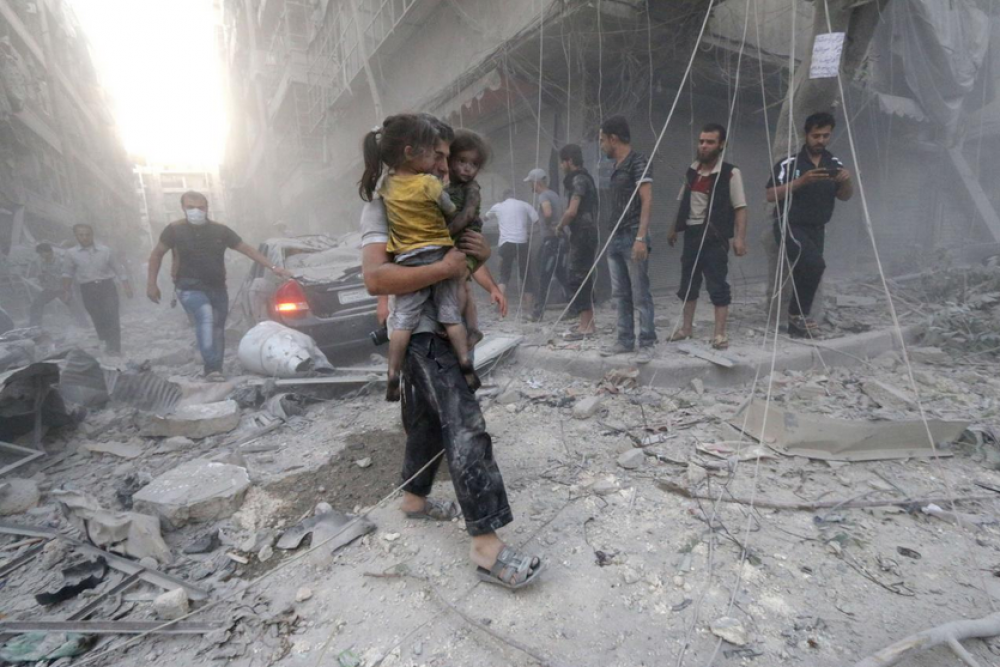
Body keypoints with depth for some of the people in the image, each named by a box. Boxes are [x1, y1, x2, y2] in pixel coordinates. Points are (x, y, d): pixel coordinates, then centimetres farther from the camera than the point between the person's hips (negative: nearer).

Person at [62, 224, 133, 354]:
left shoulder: (105, 250, 3)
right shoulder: (71, 253, 3)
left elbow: (117, 268, 9)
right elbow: (67, 273, 9)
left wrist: (126, 285, 7)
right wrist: (66, 291, 5)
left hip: (107, 286, 0)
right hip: (88, 289, 1)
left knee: (112, 318, -7)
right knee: (99, 319, 3)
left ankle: (115, 348, -5)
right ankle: (107, 345, 17)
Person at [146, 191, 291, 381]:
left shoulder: (220, 230, 1)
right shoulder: (175, 229, -3)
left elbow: (247, 249, 2)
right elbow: (157, 254, 9)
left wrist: (273, 268, -5)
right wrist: (151, 283, 7)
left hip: (217, 288, 4)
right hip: (190, 288, -3)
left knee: (217, 330, 7)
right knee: (205, 318, -28)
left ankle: (214, 370, 20)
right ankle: (212, 368, -32)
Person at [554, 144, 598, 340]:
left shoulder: (578, 179, -11)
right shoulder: (583, 178, 19)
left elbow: (572, 211, -17)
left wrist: (559, 226, -3)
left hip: (583, 234, -10)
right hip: (584, 234, 10)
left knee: (577, 279, -8)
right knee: (583, 279, 12)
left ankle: (585, 326, -5)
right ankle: (589, 323, 18)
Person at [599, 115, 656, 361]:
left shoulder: (638, 162, -7)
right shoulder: (616, 167, 17)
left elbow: (647, 201, -14)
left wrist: (641, 238, -22)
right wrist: (611, 238, 13)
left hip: (633, 238, -8)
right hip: (616, 238, 8)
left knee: (640, 295, -4)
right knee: (621, 295, 10)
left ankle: (646, 344, 4)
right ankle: (625, 341, 17)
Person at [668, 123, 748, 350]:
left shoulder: (730, 173, -7)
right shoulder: (692, 171, 9)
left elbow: (740, 208, -11)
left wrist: (740, 237, -19)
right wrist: (674, 228, 16)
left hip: (714, 236, -6)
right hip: (691, 233, 6)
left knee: (717, 285, -3)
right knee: (688, 282, 12)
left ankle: (720, 333, 5)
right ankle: (686, 327, 25)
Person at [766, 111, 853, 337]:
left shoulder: (834, 164, 6)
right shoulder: (790, 163, -9)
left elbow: (844, 196, 9)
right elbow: (771, 196, -15)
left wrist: (847, 181, -12)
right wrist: (802, 180, -23)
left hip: (816, 229, 6)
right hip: (789, 226, -6)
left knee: (805, 273, 8)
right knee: (815, 264, -27)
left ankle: (796, 326, 19)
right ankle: (798, 312, -8)